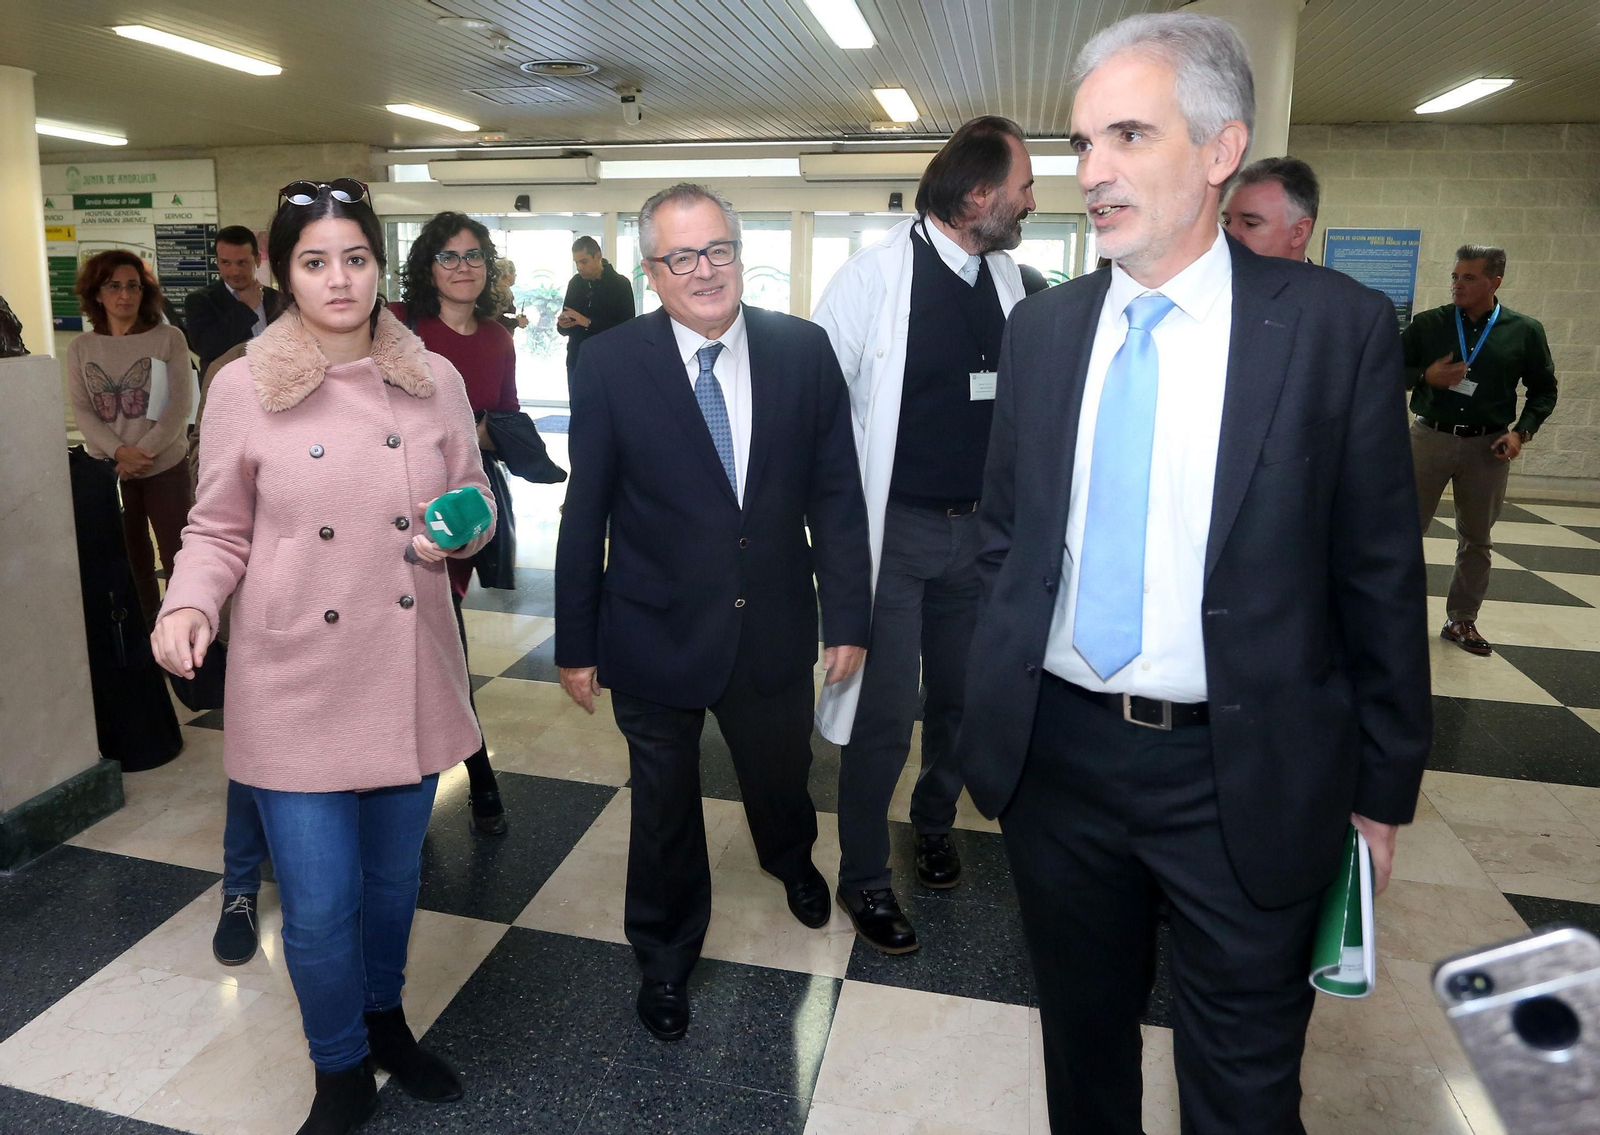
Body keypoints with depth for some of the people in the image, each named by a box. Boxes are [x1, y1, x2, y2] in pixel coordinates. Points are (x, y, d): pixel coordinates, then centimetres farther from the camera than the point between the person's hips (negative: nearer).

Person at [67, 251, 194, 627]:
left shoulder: (168, 338, -3)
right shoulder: (81, 348, 4)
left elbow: (180, 404, -8)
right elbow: (81, 411, -1)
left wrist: (144, 452, -16)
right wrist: (119, 453, -16)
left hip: (165, 468, -2)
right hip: (107, 472, 3)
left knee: (177, 556, 0)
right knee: (129, 558, 13)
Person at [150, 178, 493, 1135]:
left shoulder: (436, 381, 1)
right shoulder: (243, 389, -4)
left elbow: (476, 505, 9)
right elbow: (218, 531, 3)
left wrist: (459, 534, -12)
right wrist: (188, 603, -16)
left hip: (409, 673, 3)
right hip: (297, 683, -2)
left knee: (395, 873, 19)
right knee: (319, 905, 4)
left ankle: (386, 1019, 47)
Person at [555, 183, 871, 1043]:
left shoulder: (804, 351, -6)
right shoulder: (610, 366, -11)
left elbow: (835, 493, -3)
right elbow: (585, 513, -6)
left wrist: (846, 617, -4)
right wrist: (576, 642, -2)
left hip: (775, 629, 2)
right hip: (657, 633, -2)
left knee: (781, 778, 24)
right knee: (664, 809, 17)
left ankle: (791, 862, 62)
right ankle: (665, 958, 44)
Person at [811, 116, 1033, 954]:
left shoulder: (1006, 277, 5)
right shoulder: (876, 273, -12)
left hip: (978, 528, 6)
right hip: (892, 529, -5)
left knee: (960, 697, 18)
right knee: (883, 716, 2)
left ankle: (934, 823, 44)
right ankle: (863, 878, 24)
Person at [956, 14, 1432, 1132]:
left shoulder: (1340, 326, -8)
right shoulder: (1043, 327, 2)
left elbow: (1379, 577, -4)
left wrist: (1384, 786, 0)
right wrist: (995, 704, 7)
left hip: (1244, 777, -2)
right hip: (1057, 751, 3)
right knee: (1082, 1032, 23)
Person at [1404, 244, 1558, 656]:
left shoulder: (1525, 331, 0)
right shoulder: (1428, 324, -1)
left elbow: (1544, 390, 8)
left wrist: (1522, 431, -5)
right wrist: (1425, 376, -15)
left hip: (1487, 446, 1)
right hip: (1430, 437, -1)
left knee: (1476, 539, 10)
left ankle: (1462, 620, 22)